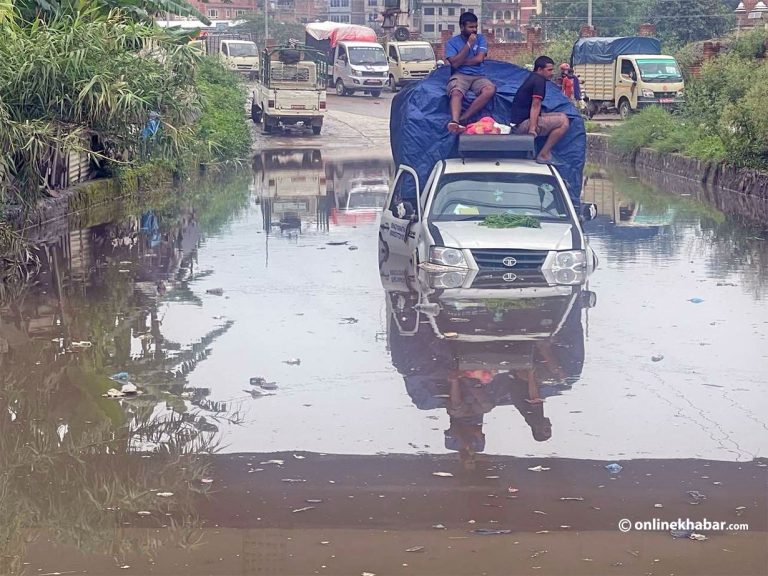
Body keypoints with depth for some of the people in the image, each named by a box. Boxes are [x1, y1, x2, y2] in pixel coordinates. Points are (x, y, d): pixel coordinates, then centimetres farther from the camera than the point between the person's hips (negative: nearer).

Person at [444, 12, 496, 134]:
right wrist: (469, 44, -9)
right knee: (456, 93, -37)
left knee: (490, 89, -32)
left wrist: (461, 62, -3)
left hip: (478, 76, 2)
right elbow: (455, 63, -9)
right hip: (460, 75, -2)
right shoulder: (452, 42, 7)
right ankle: (455, 122, -60)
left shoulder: (480, 39, 12)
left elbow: (479, 59, -2)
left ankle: (461, 119, -34)